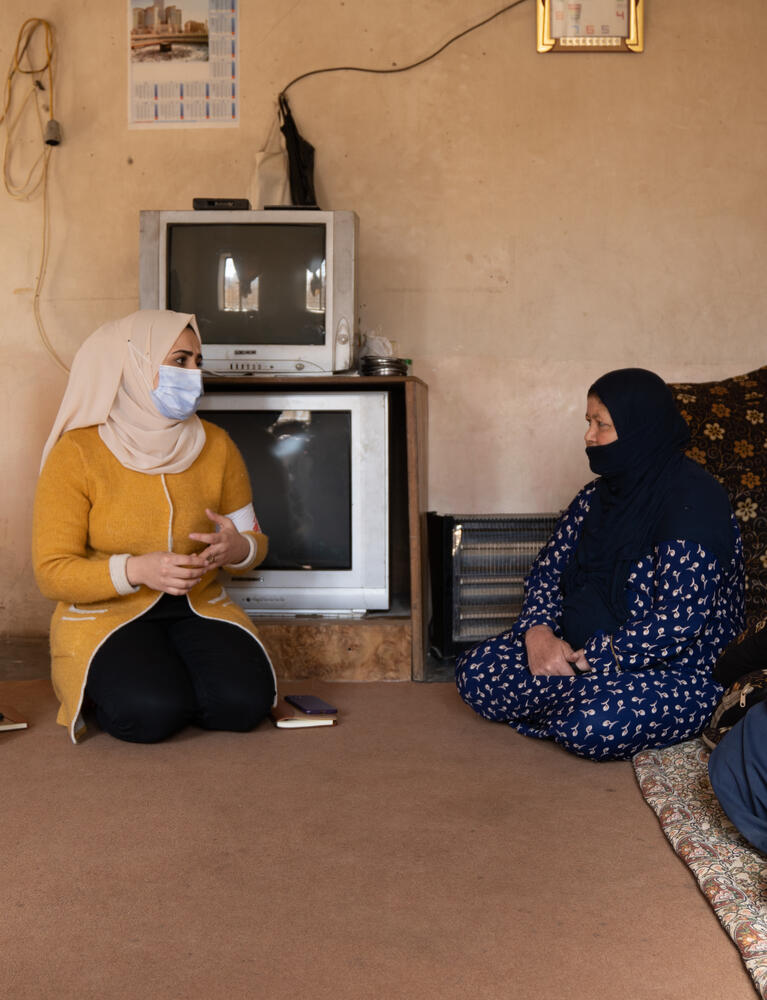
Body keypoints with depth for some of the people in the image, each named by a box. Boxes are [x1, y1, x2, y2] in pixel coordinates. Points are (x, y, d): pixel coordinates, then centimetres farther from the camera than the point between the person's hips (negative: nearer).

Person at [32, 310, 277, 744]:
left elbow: (254, 537, 9)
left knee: (245, 701, -23)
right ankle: (99, 688, 5)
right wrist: (137, 570, -28)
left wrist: (235, 548, -17)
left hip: (197, 609, 3)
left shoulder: (216, 445, 1)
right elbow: (52, 572, -11)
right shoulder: (76, 454, -10)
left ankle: (170, 678, 8)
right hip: (107, 613, -3)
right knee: (153, 711, -30)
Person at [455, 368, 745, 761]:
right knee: (475, 673, -8)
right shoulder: (599, 495, 8)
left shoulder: (691, 502, -19)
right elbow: (548, 568, 11)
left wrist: (594, 658, -20)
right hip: (581, 653, 8)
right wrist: (538, 631, -11)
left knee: (591, 726, -36)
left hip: (676, 672, -8)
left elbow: (680, 621, -25)